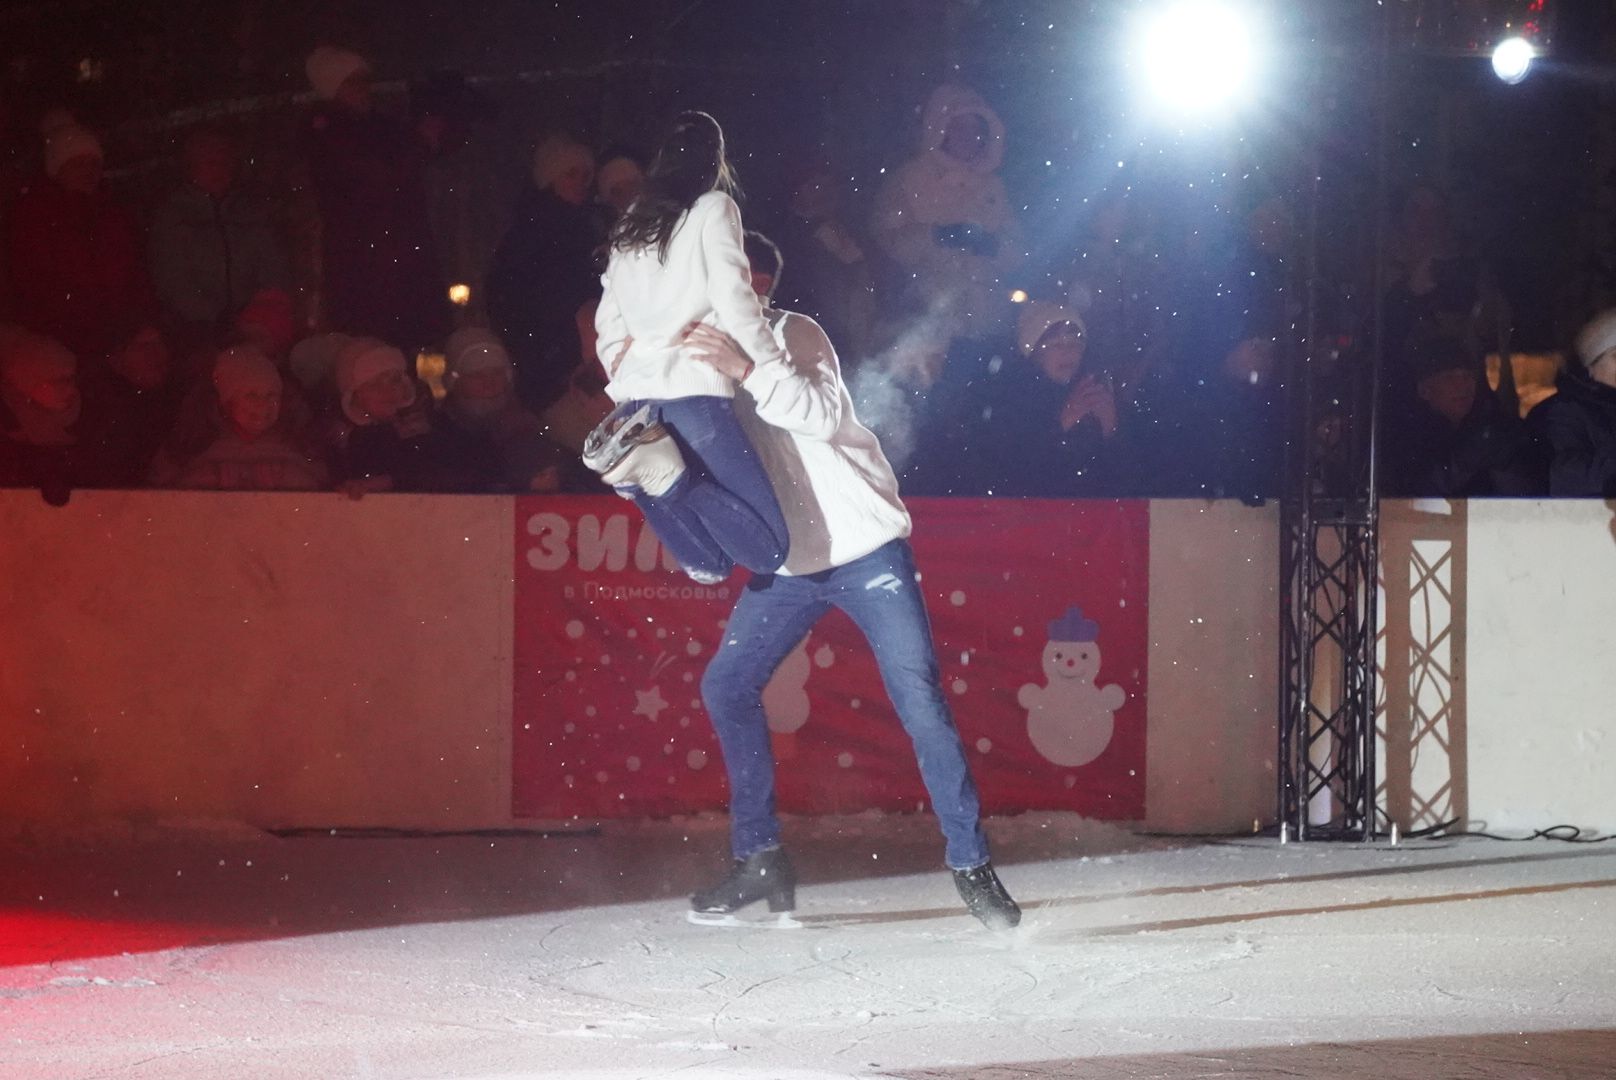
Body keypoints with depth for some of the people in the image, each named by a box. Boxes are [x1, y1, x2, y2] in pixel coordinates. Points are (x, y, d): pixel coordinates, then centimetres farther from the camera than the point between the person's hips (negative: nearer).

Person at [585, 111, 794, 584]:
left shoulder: (629, 228, 23)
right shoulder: (713, 208, 5)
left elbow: (608, 323, 22)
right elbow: (733, 297, -6)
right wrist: (773, 369, -3)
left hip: (635, 396, 7)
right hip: (692, 390, -6)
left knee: (709, 560, 7)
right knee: (765, 550, -9)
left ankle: (642, 462, -16)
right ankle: (660, 469, -26)